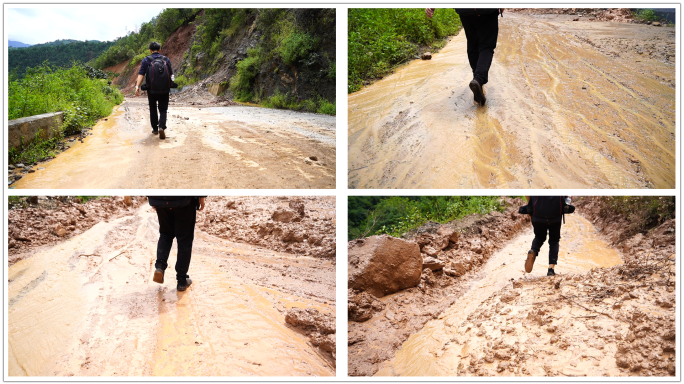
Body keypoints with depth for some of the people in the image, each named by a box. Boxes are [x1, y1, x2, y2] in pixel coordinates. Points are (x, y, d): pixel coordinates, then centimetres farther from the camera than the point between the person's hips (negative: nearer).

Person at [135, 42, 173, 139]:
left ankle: (155, 129, 25)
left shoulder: (146, 60, -2)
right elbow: (171, 74, 2)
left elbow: (141, 74, -12)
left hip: (152, 90, 0)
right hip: (165, 90, 0)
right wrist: (170, 85, 18)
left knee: (153, 109, 18)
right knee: (163, 110, 6)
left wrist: (137, 86, -15)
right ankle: (162, 127, -18)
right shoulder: (166, 59, 3)